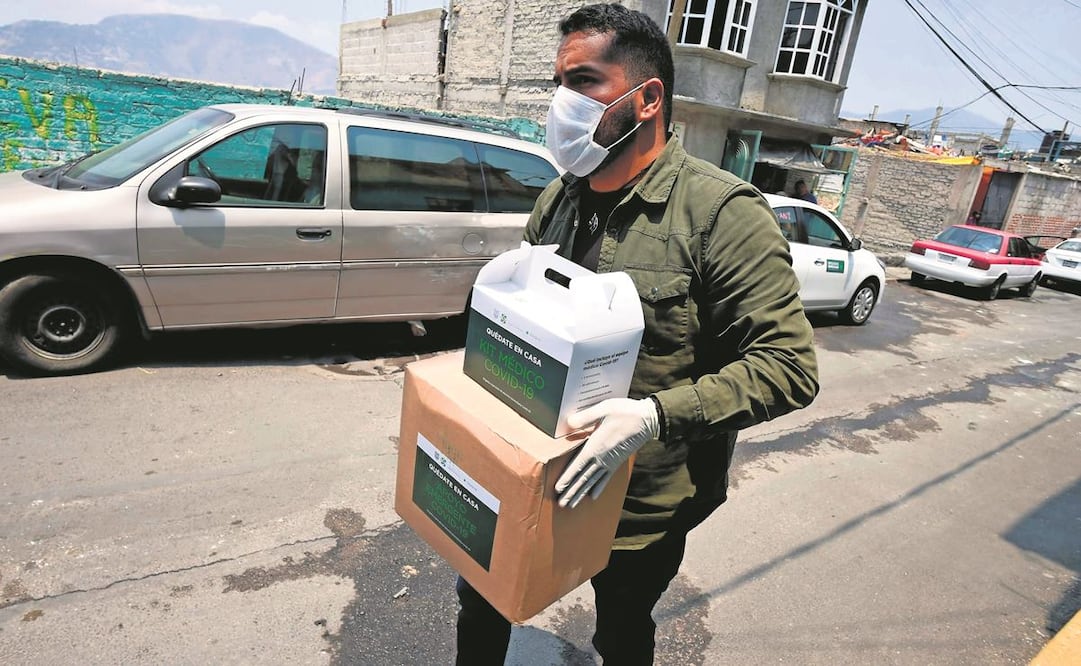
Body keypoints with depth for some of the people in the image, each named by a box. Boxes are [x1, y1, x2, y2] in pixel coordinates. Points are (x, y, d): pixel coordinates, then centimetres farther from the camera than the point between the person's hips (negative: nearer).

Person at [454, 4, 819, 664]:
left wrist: (655, 415, -33)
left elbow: (790, 365, -23)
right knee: (481, 598, 22)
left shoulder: (721, 212, -20)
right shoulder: (558, 200, 0)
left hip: (644, 505, -5)